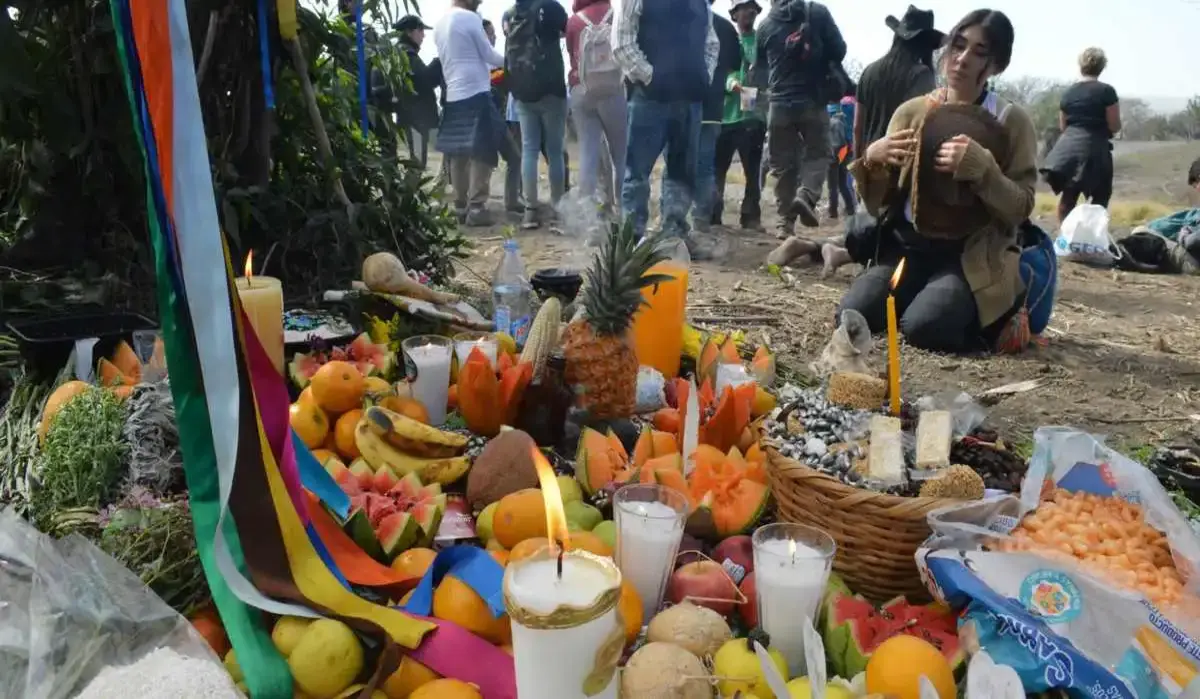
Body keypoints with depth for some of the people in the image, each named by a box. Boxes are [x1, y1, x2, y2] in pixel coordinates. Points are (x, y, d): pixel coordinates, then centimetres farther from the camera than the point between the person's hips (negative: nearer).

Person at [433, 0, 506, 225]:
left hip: (453, 96, 7)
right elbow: (488, 55, -5)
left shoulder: (440, 24, 14)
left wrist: (487, 70, 24)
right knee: (482, 153, -3)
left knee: (458, 155, 10)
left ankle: (460, 208, 13)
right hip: (476, 93, -7)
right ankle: (476, 209, -7)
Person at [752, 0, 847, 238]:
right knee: (818, 153, 13)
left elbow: (759, 72, 11)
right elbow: (839, 50, -4)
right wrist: (823, 68, 16)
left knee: (782, 164, 8)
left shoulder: (766, 25, 3)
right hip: (813, 101, -1)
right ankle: (806, 195, -13)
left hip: (780, 104, 2)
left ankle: (785, 221, 4)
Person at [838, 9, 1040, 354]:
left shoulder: (1013, 122, 0)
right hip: (908, 245, 3)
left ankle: (997, 316, 4)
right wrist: (872, 160, -14)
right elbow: (879, 207, 7)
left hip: (973, 256, -3)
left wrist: (983, 168, -20)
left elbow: (1021, 210, -4)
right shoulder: (912, 111, 6)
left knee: (922, 327, -29)